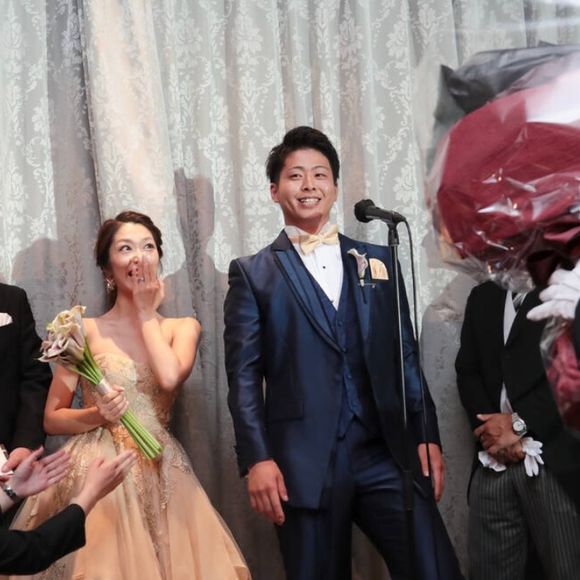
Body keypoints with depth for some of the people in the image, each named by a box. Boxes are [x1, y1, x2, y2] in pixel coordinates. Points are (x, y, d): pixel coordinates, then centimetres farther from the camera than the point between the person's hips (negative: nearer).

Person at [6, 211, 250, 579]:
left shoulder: (183, 327, 7)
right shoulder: (84, 330, 2)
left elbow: (170, 377, -15)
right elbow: (52, 418, 3)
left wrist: (146, 314, -3)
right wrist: (96, 415, -16)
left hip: (160, 475, 2)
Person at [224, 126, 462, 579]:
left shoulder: (377, 261, 15)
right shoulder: (253, 273, 7)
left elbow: (406, 355, 14)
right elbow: (243, 375, 0)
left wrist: (426, 435, 6)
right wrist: (257, 459, -10)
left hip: (387, 450, 2)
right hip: (305, 459, -2)